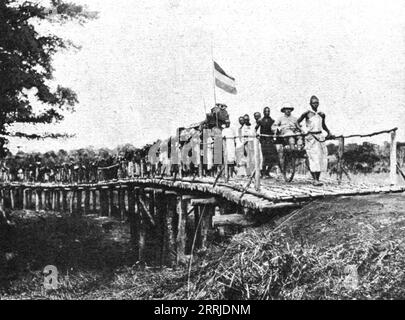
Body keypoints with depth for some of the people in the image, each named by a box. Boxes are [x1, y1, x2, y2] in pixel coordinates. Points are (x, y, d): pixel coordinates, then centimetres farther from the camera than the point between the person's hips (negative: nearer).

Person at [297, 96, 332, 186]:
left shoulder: (321, 114, 11)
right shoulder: (307, 113, -3)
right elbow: (297, 122, 0)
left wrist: (328, 131, 13)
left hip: (320, 137, 5)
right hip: (311, 138, -5)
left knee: (322, 158, 2)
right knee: (314, 158, -11)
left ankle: (317, 179, 10)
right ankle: (315, 180, -12)